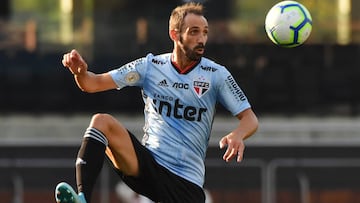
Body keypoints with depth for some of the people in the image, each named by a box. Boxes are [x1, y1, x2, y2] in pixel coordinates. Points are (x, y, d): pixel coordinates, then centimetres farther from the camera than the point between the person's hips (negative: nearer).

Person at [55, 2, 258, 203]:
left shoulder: (216, 75, 1)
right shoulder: (150, 66, 4)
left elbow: (250, 118, 1)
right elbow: (94, 84, 4)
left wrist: (237, 135, -24)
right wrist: (81, 72, -21)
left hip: (188, 182, -1)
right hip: (148, 163, 1)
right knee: (102, 121, -23)